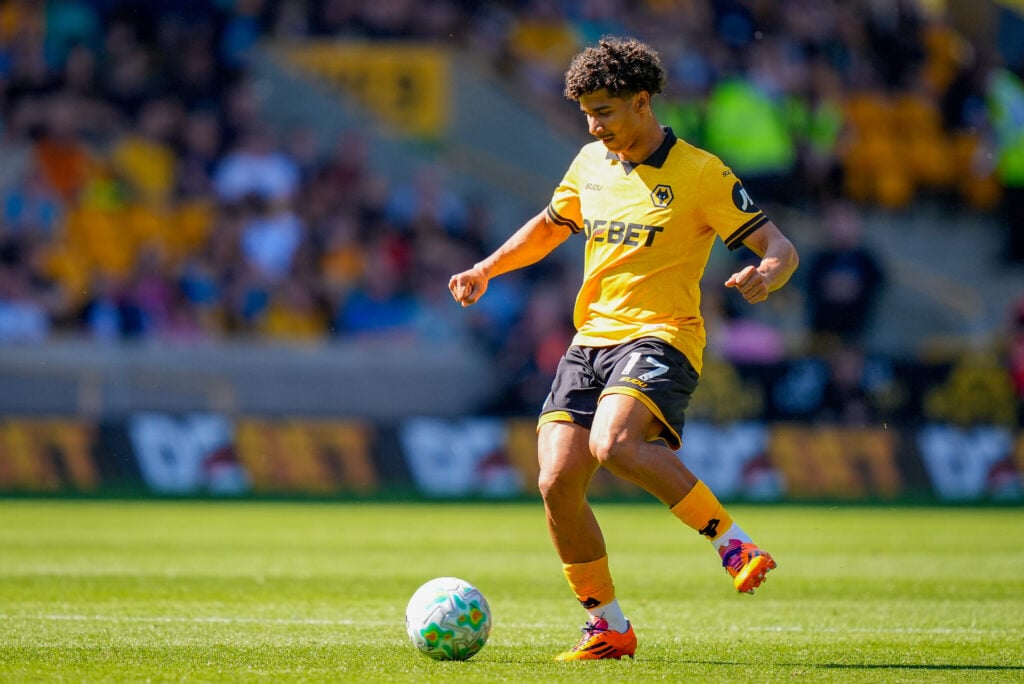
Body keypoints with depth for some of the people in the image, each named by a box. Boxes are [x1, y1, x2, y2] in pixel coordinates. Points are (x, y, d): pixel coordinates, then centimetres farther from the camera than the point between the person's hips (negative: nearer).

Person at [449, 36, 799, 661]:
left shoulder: (701, 174, -5)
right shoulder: (590, 164, 13)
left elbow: (781, 248, -6)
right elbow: (550, 226, 32)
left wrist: (766, 274, -29)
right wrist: (487, 270, 18)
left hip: (660, 336, -6)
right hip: (591, 340, 6)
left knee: (615, 444, -34)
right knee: (557, 484, -9)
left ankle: (736, 544, -21)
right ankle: (609, 629, 6)